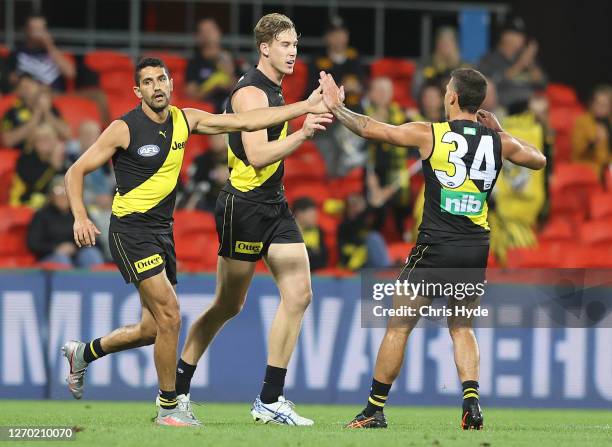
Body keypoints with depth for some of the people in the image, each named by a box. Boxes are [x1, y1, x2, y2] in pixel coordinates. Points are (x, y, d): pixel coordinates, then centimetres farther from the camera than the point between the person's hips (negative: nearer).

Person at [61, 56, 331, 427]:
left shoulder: (184, 120, 5)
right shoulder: (124, 129, -11)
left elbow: (244, 121, 4)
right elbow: (76, 172, -7)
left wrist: (305, 107, -1)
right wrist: (80, 217, -22)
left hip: (162, 231, 7)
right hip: (131, 230, -7)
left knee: (154, 329, 11)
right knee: (170, 316, -15)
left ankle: (83, 353, 35)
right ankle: (169, 407, -2)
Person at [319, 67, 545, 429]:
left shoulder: (430, 135, -7)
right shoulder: (498, 141, 3)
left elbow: (370, 129, -2)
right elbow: (539, 160, 22)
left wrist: (336, 106, 13)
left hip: (437, 246, -4)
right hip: (477, 248, 4)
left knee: (399, 326, 7)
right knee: (461, 327, 17)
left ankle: (375, 410, 10)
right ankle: (471, 402, -3)